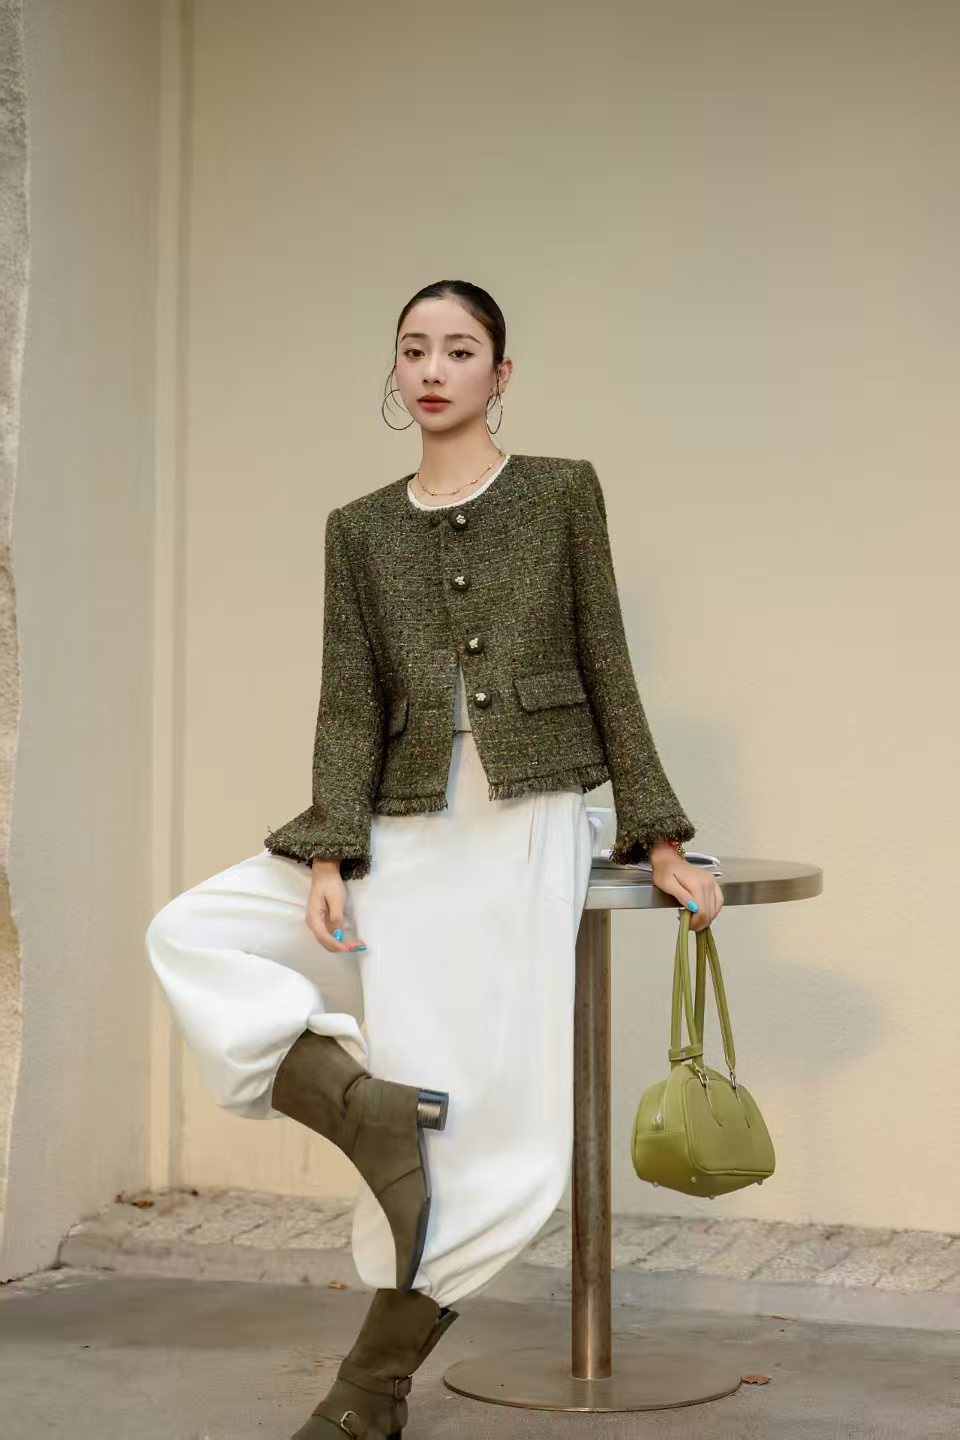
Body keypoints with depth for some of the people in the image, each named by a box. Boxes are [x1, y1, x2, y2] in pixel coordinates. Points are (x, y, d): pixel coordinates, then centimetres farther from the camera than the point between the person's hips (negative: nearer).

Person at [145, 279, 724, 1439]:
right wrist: (330, 856, -9)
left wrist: (659, 840, 0)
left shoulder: (562, 494, 5)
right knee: (190, 934, -10)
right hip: (403, 830, 4)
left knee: (494, 1134, -9)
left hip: (525, 825, -4)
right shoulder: (359, 529, 11)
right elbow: (350, 706, 4)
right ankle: (359, 1099, -16)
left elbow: (607, 675, 5)